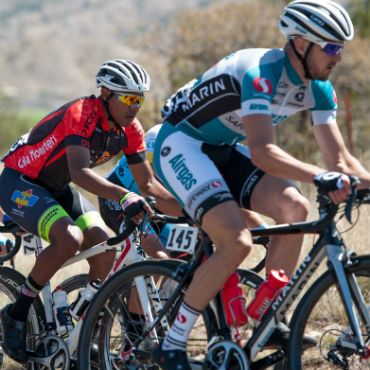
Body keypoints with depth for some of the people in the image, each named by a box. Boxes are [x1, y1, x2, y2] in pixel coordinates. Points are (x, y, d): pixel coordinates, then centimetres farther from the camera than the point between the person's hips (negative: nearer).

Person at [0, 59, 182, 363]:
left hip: (57, 189, 8)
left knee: (105, 249, -10)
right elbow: (80, 172, -44)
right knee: (70, 238, -31)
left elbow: (149, 184, -1)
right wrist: (124, 197, -58)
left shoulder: (130, 130, -6)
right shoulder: (82, 114, -29)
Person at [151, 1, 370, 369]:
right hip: (181, 146, -8)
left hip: (223, 151, 8)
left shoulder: (318, 87, -4)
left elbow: (339, 157, -2)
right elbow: (261, 152, -41)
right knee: (237, 242, -25)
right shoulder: (262, 72, -30)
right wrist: (320, 177, -52)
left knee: (294, 207, -14)